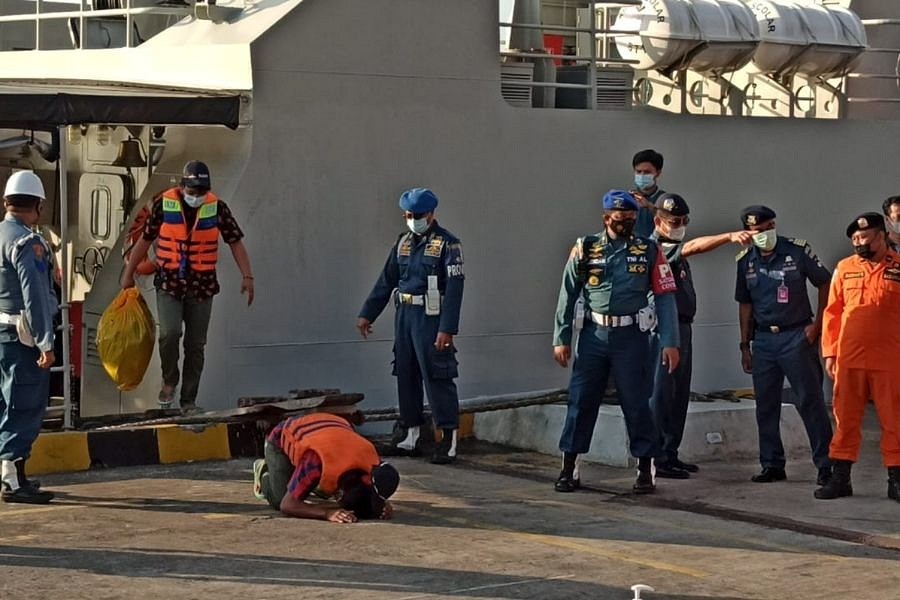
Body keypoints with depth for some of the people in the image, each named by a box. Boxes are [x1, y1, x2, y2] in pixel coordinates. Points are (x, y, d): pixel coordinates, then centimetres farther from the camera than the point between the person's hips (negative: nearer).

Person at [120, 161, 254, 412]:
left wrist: (247, 275, -9)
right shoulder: (164, 204, -4)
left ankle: (189, 401, 16)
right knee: (169, 333, -20)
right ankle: (169, 381, 6)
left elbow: (235, 241, 1)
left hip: (202, 286, 1)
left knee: (196, 345, 5)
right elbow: (145, 240, 5)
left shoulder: (217, 207, -3)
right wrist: (129, 273, 9)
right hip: (169, 283, -1)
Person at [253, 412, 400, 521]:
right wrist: (328, 513, -58)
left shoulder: (374, 466, -33)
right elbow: (287, 505, -44)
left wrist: (384, 506, -40)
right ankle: (264, 472, 21)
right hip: (283, 438, -4)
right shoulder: (316, 462, -48)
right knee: (280, 499, -13)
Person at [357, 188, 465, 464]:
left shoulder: (447, 244, -8)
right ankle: (409, 434, 21)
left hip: (431, 318, -7)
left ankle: (449, 438, -3)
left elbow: (454, 288, -15)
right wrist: (367, 314, 15)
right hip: (404, 316, 7)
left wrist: (446, 329, -21)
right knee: (405, 375, 11)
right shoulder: (403, 242, 13)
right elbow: (386, 281, 19)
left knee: (436, 377, -8)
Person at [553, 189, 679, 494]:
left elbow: (665, 298, 1)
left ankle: (646, 470, 12)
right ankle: (569, 469, 10)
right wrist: (561, 339, 3)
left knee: (637, 403, 1)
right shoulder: (585, 249, 4)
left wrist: (670, 343, -6)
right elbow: (567, 295, 7)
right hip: (594, 335, 1)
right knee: (580, 401, 2)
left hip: (631, 336, -1)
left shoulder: (650, 251, 2)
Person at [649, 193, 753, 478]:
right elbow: (693, 247, -27)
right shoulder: (655, 247, -15)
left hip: (682, 327, 10)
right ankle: (660, 459, -6)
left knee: (679, 394, 13)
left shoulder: (673, 249, 19)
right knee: (661, 394, -7)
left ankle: (671, 455, 19)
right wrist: (729, 237, -38)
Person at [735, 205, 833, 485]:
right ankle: (772, 465, 16)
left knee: (810, 402, -6)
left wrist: (816, 324, -6)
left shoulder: (798, 250, -7)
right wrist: (745, 345, 11)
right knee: (765, 406, 7)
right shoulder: (745, 260, 6)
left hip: (796, 336, -5)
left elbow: (825, 284, 0)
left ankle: (825, 464, -2)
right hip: (763, 339, 5)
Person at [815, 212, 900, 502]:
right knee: (846, 420, 7)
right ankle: (840, 478, 13)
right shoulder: (845, 268, 7)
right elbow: (832, 312, 9)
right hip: (849, 360, 2)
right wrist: (829, 353, 5)